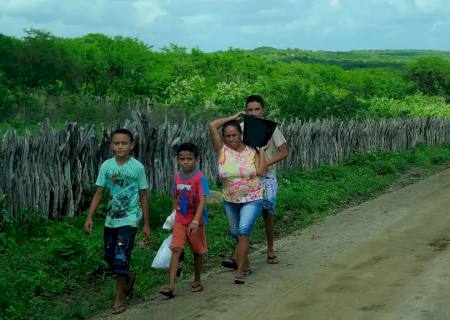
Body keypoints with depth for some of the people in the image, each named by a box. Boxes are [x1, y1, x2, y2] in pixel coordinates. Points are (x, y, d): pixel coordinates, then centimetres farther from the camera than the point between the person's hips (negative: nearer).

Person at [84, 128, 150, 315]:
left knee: (121, 257, -12)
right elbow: (99, 194, 4)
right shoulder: (106, 166, 0)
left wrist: (146, 224, 2)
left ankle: (119, 298, 3)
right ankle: (129, 278, 40)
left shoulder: (137, 167, -6)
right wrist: (89, 217, -5)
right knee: (109, 256, 12)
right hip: (111, 219, 4)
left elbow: (143, 197, 0)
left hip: (129, 219, -4)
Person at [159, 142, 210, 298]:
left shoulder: (200, 177, -15)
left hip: (196, 221, -3)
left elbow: (202, 201, -23)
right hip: (180, 220, 3)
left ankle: (197, 281, 31)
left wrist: (196, 221, -33)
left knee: (197, 251, 12)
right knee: (176, 249, -9)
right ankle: (171, 286, -16)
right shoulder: (177, 177, 2)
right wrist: (173, 216, 17)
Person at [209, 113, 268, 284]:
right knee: (236, 234, 18)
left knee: (243, 233, -17)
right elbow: (212, 125, -13)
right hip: (230, 200, 4)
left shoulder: (251, 151, -8)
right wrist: (233, 117, -6)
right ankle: (244, 263, 44)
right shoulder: (222, 150, -5)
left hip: (252, 199, -4)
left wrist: (261, 150, -12)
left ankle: (240, 272, -16)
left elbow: (262, 172, -18)